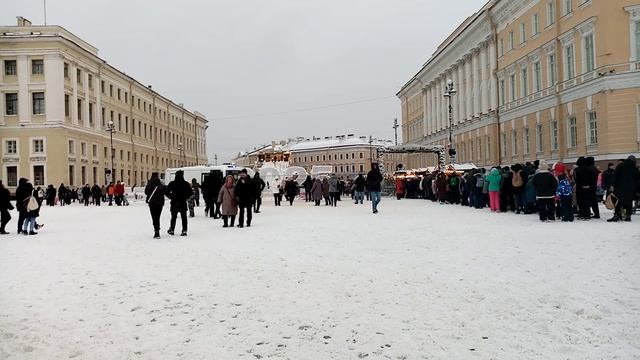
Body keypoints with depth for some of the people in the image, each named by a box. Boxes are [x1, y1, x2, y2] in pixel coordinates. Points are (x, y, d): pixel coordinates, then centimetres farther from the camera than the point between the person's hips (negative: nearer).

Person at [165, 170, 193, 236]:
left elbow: (166, 191, -6)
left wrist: (170, 196, 9)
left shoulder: (172, 183, -6)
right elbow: (191, 193, -2)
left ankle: (171, 230, 19)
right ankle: (184, 231, 1)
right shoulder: (186, 184, -4)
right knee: (184, 217, 6)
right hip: (183, 203, 0)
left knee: (173, 217, 14)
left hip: (174, 203, 0)